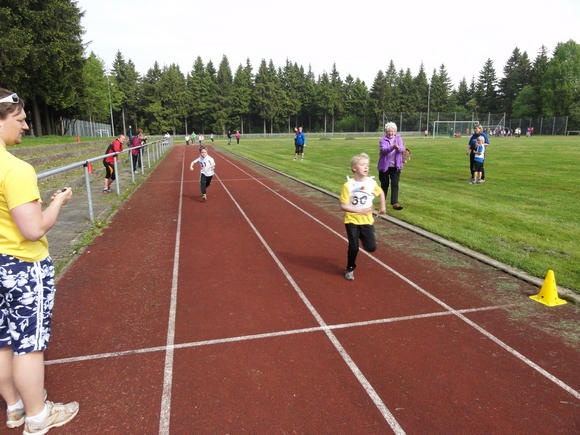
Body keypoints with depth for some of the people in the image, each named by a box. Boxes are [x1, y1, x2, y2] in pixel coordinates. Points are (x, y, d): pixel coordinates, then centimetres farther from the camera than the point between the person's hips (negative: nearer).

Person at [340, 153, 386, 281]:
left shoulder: (371, 183, -3)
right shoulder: (348, 185, -13)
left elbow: (381, 193, 20)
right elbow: (343, 206, -15)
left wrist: (383, 207, 14)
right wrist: (360, 211, -21)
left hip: (367, 220, 3)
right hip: (352, 220, -3)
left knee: (371, 247, -2)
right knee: (353, 247, -2)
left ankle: (363, 237, 31)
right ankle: (350, 269, 23)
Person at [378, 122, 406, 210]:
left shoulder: (398, 139, 6)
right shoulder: (382, 141, -1)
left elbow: (402, 148, -9)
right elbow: (383, 150, -20)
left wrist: (398, 147, -33)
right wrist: (392, 147, -38)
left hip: (395, 166, 1)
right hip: (384, 166, -1)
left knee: (395, 184, -6)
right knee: (384, 184, 10)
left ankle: (395, 203, -9)